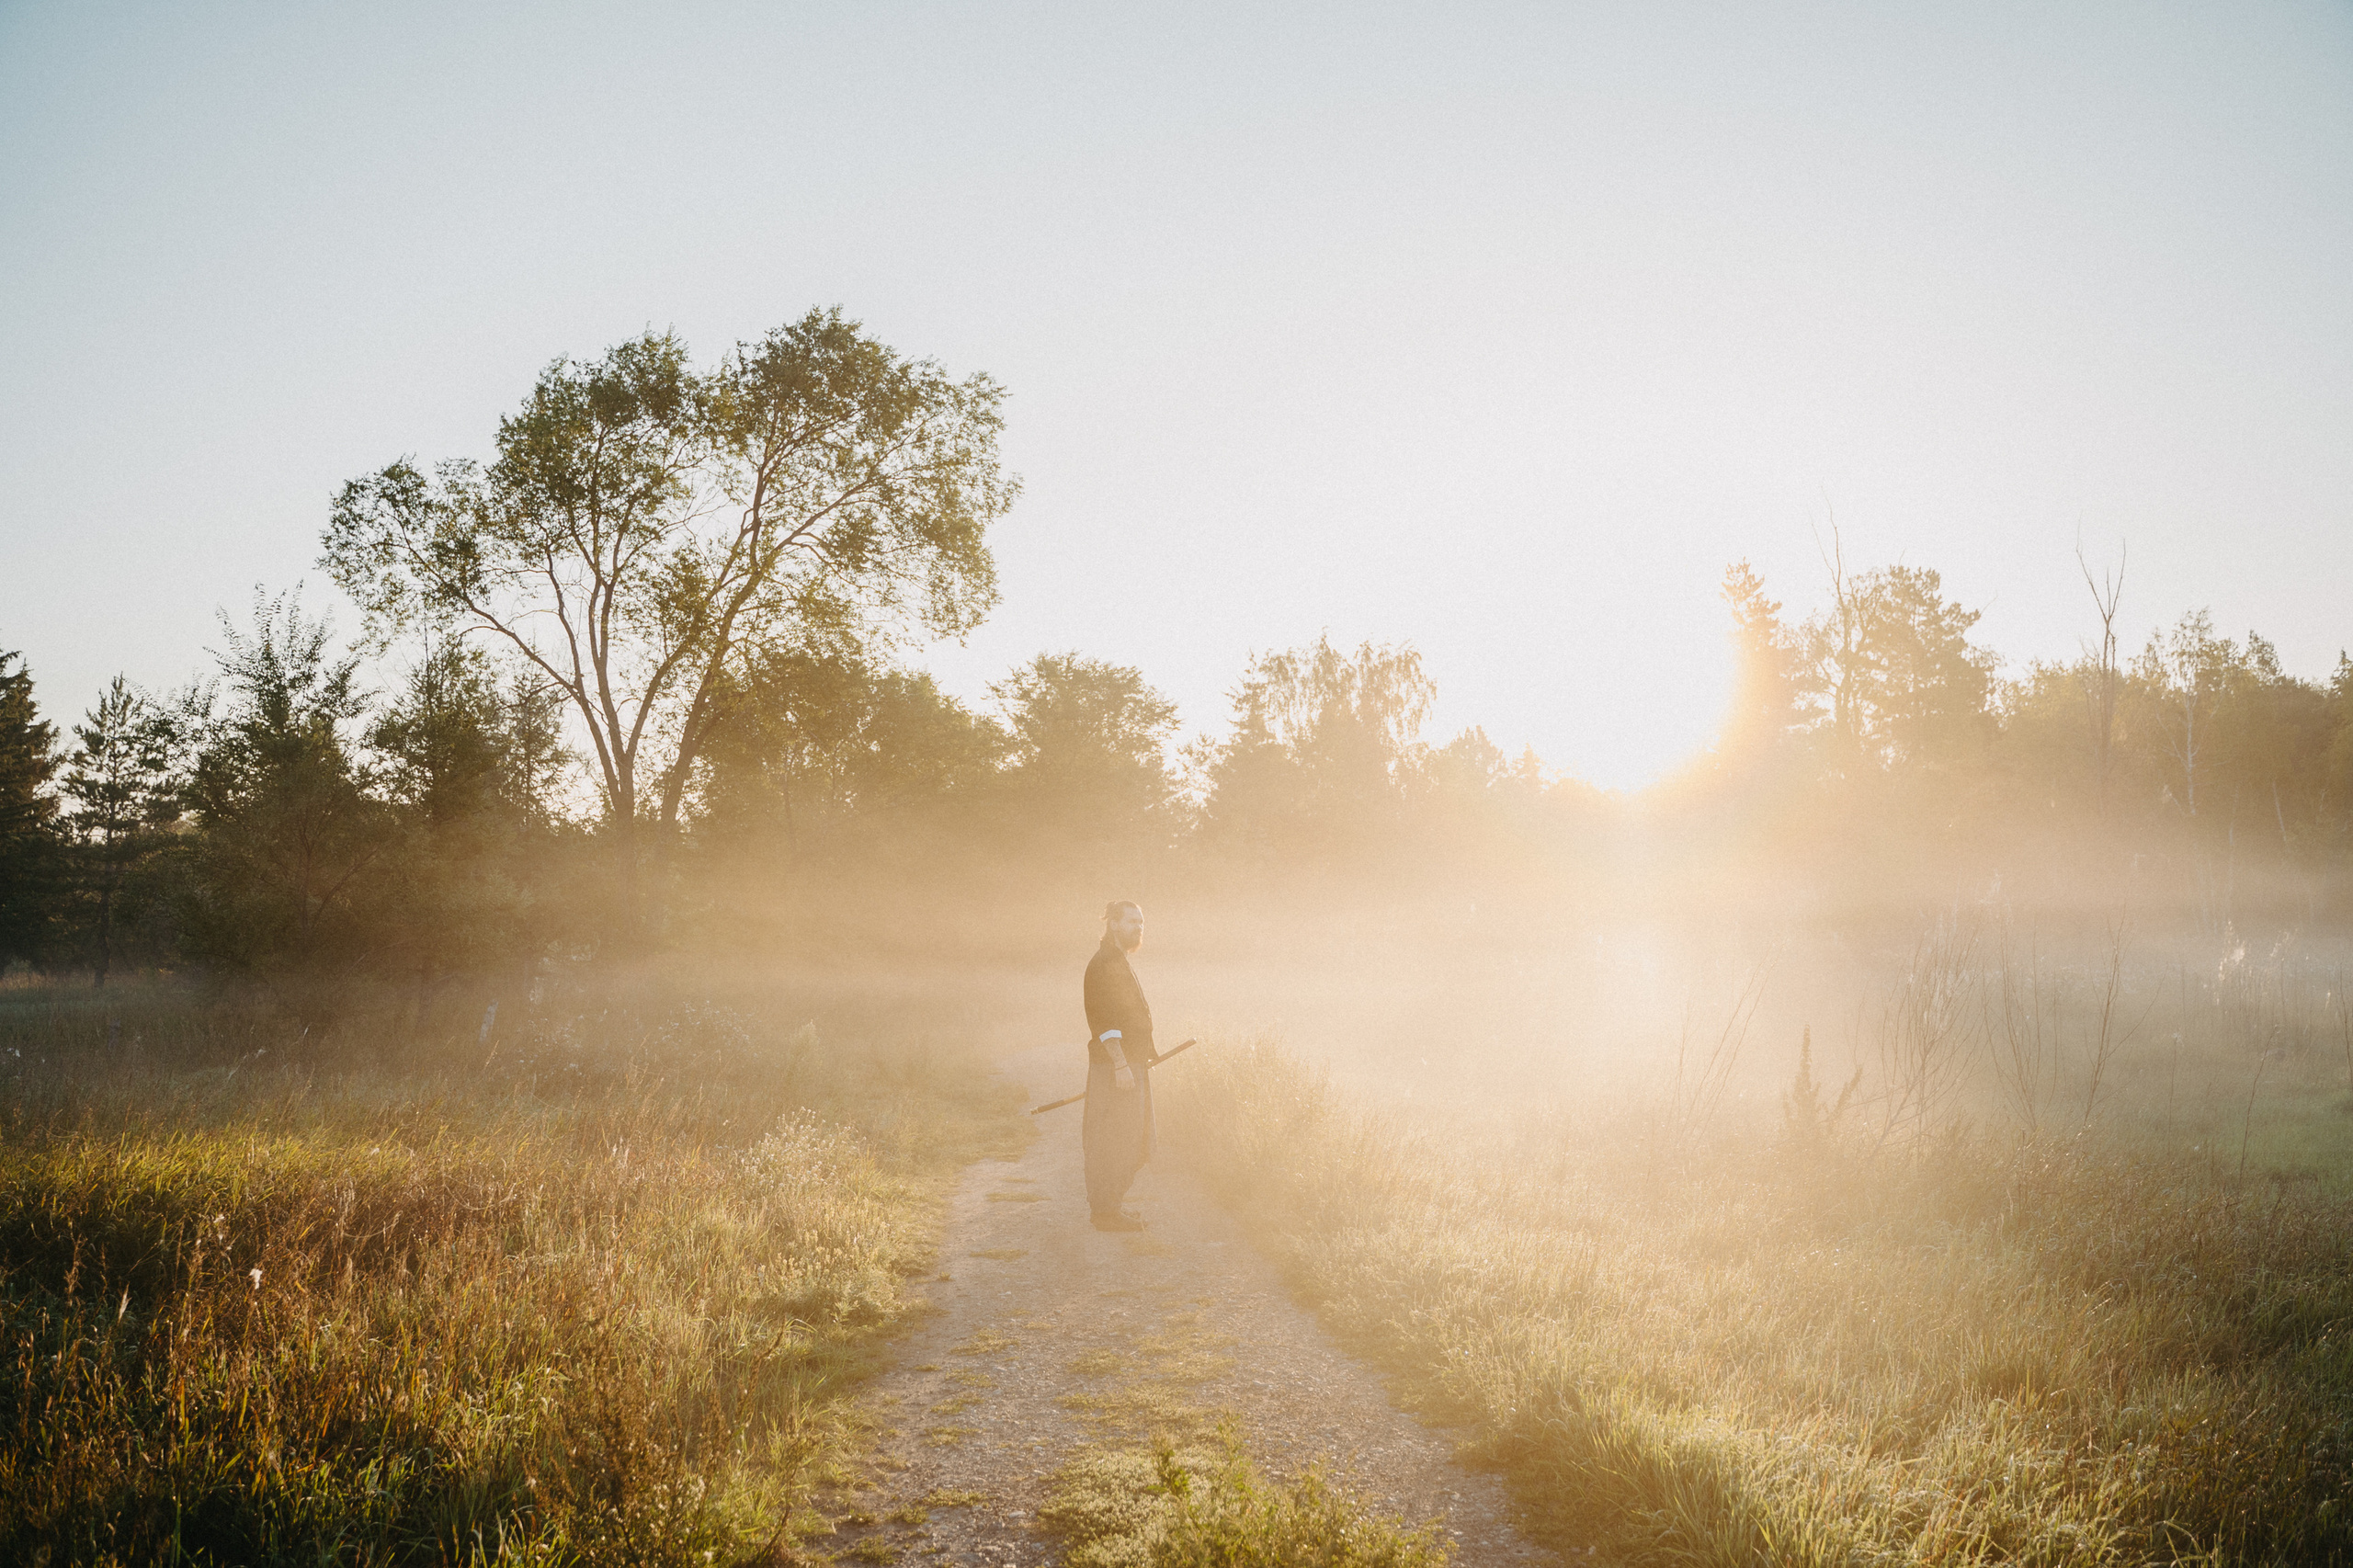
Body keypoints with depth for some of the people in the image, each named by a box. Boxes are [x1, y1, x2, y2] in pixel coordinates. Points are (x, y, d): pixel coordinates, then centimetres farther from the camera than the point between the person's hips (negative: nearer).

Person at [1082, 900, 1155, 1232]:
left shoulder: (1120, 962, 19)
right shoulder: (1102, 964, -15)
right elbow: (1104, 1020, -22)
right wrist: (1120, 1065, -25)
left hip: (1130, 1064, 11)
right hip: (1114, 1066, -11)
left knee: (1132, 1142, 15)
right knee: (1113, 1140, -6)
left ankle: (1109, 1204, 24)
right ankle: (1107, 1211, -1)